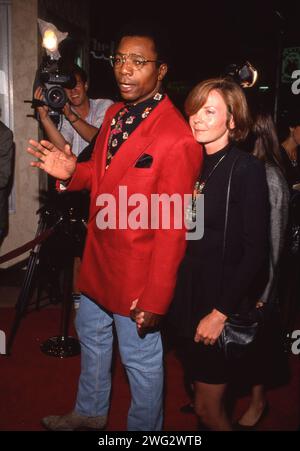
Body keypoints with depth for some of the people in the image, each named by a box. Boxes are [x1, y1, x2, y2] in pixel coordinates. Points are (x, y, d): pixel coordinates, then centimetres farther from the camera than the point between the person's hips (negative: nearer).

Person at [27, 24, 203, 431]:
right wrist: (71, 171, -6)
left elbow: (172, 229, -22)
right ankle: (90, 412, 53)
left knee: (140, 360, 12)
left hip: (136, 273, -9)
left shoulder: (177, 139, -24)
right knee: (91, 334, 27)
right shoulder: (115, 114, 2)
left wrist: (156, 299, -17)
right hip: (98, 258, 9)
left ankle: (144, 426, 41)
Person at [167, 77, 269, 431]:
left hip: (220, 305, -6)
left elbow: (255, 251, -16)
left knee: (208, 409, 6)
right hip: (186, 300, 6)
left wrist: (221, 312, -17)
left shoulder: (246, 169, -13)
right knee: (200, 398, 19)